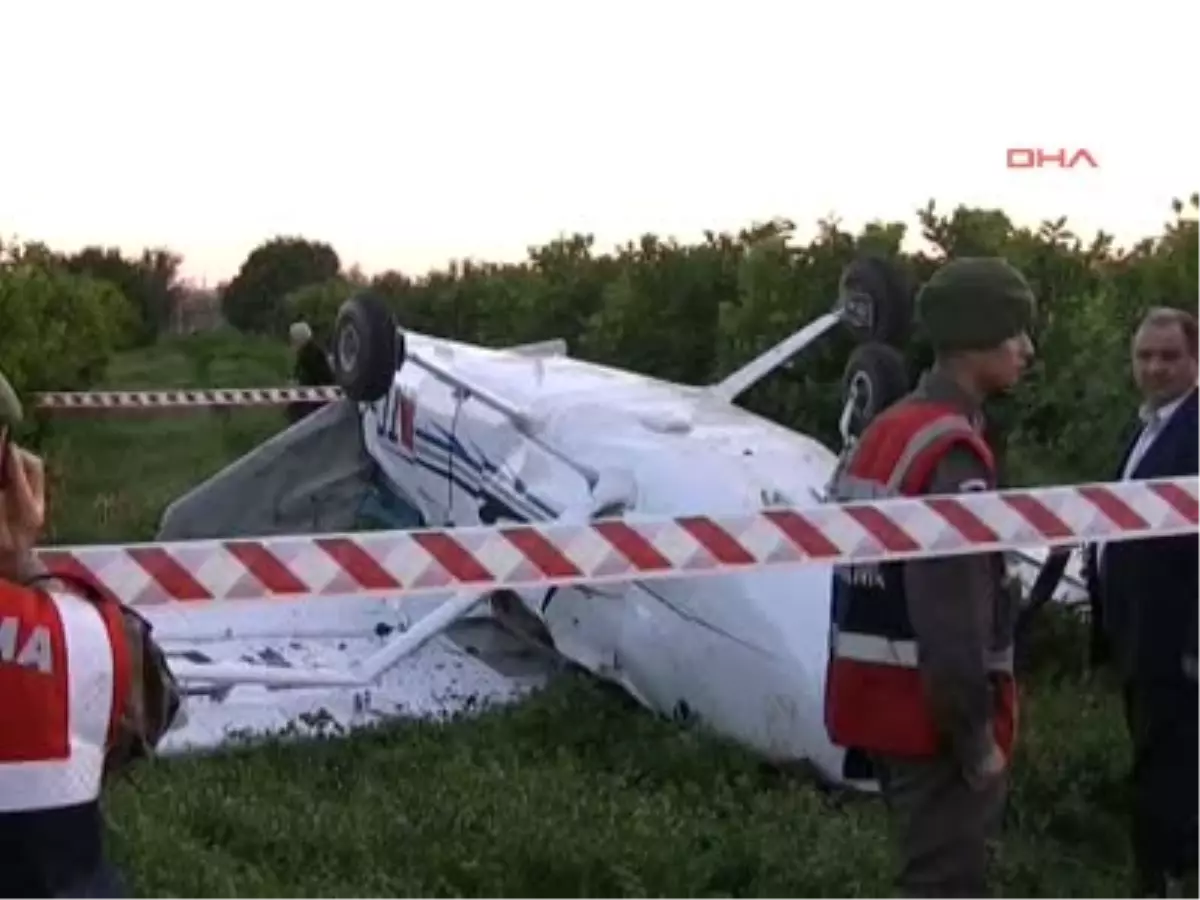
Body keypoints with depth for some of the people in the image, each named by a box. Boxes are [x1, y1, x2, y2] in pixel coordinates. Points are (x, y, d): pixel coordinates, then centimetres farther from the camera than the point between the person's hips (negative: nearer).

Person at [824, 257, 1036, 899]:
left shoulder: (880, 433, 11)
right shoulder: (954, 452, -19)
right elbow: (954, 613, -24)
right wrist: (978, 737, -17)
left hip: (877, 699, 9)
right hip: (935, 714, -9)